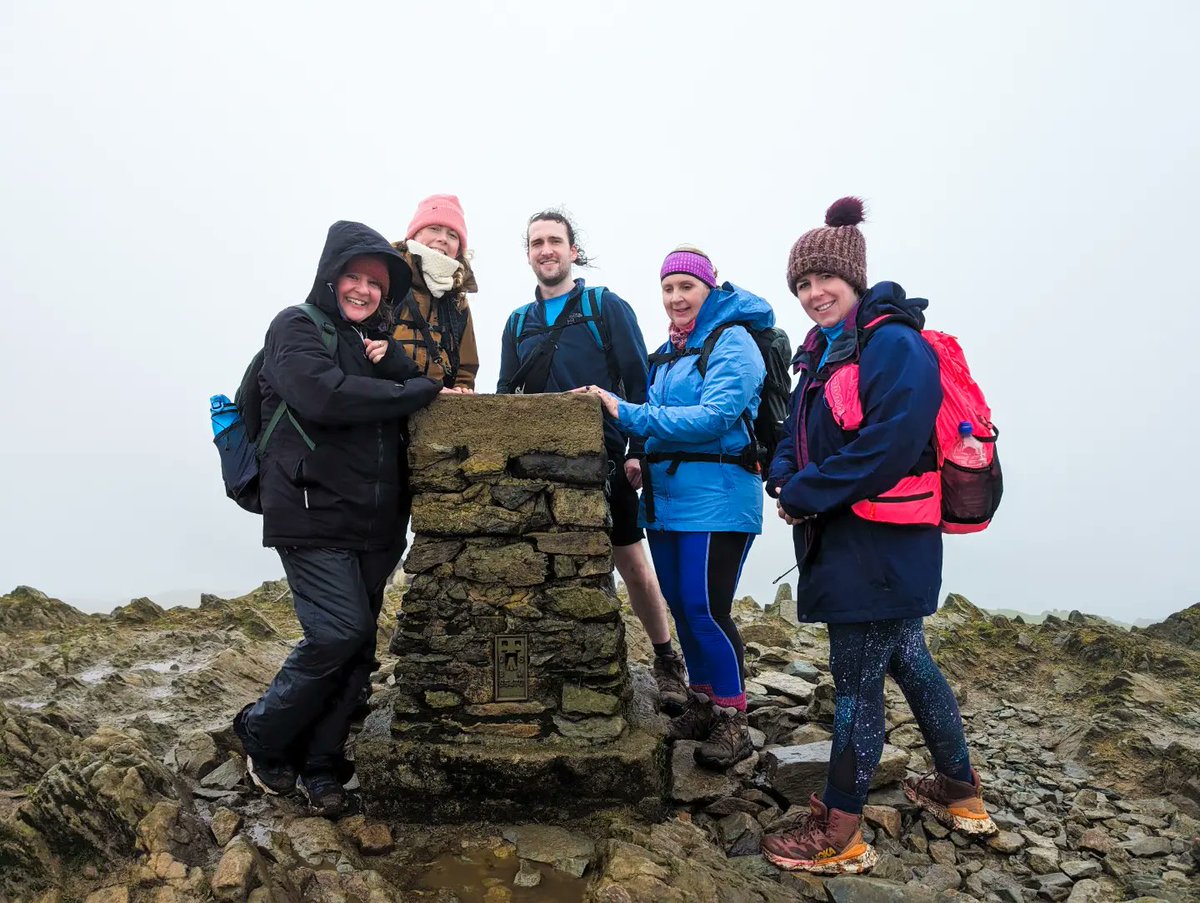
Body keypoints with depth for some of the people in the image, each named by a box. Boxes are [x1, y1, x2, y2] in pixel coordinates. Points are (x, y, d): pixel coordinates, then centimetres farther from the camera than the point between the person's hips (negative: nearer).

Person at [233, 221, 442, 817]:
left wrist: (394, 363, -10)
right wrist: (423, 389, -14)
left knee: (357, 645, 7)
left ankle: (319, 765, 22)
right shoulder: (296, 328, -3)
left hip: (374, 521, 7)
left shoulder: (377, 339, 19)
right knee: (339, 633, -12)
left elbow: (419, 405, 10)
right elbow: (325, 396, -21)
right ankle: (263, 737, 13)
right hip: (313, 515, -6)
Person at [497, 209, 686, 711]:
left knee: (632, 563, 1)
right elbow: (506, 394, 15)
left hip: (603, 462, -4)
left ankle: (667, 662, 18)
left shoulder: (607, 307, 2)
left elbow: (639, 381, -4)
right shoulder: (518, 323, 15)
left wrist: (639, 449, -12)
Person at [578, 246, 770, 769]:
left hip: (715, 499, -8)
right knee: (680, 605, 12)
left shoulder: (732, 343, -7)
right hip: (666, 495, 8)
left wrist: (628, 414, -21)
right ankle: (702, 704, 27)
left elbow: (713, 417, -21)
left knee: (705, 609, -8)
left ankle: (732, 721, 8)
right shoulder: (668, 352, 17)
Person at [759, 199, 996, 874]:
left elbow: (885, 449, -26)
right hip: (843, 538, 9)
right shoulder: (827, 350, 12)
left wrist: (806, 494, -18)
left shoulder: (895, 345, -16)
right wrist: (785, 480, -7)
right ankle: (962, 792, 40)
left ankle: (840, 835, 16)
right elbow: (799, 433, 13)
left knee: (856, 681, 0)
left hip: (879, 545, -9)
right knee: (908, 660, 20)